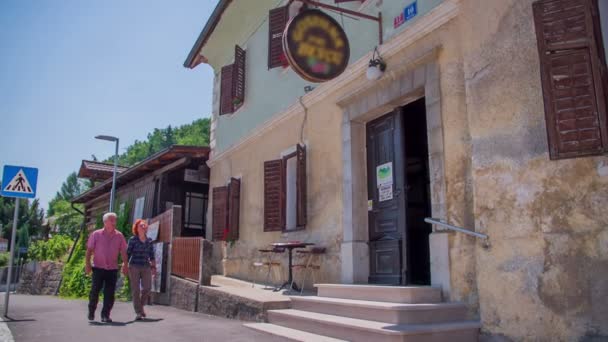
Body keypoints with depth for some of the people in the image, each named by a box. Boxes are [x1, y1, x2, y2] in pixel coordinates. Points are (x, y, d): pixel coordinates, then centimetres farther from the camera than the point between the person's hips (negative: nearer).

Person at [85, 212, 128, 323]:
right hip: (98, 268, -1)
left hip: (112, 269, 1)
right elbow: (89, 250, 2)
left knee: (109, 293, 0)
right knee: (95, 291, -1)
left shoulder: (119, 236, 4)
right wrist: (87, 264, -5)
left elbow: (123, 252, 7)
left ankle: (105, 315, 10)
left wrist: (125, 265, 2)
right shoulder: (96, 234, 1)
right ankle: (91, 311, 21)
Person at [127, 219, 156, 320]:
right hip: (134, 266, -3)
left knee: (147, 288, -4)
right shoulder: (133, 239, 0)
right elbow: (128, 253, -2)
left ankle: (141, 306, 22)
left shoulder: (149, 240, 11)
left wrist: (154, 266, 9)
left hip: (146, 267, 3)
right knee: (135, 290, -2)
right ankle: (138, 312, 2)